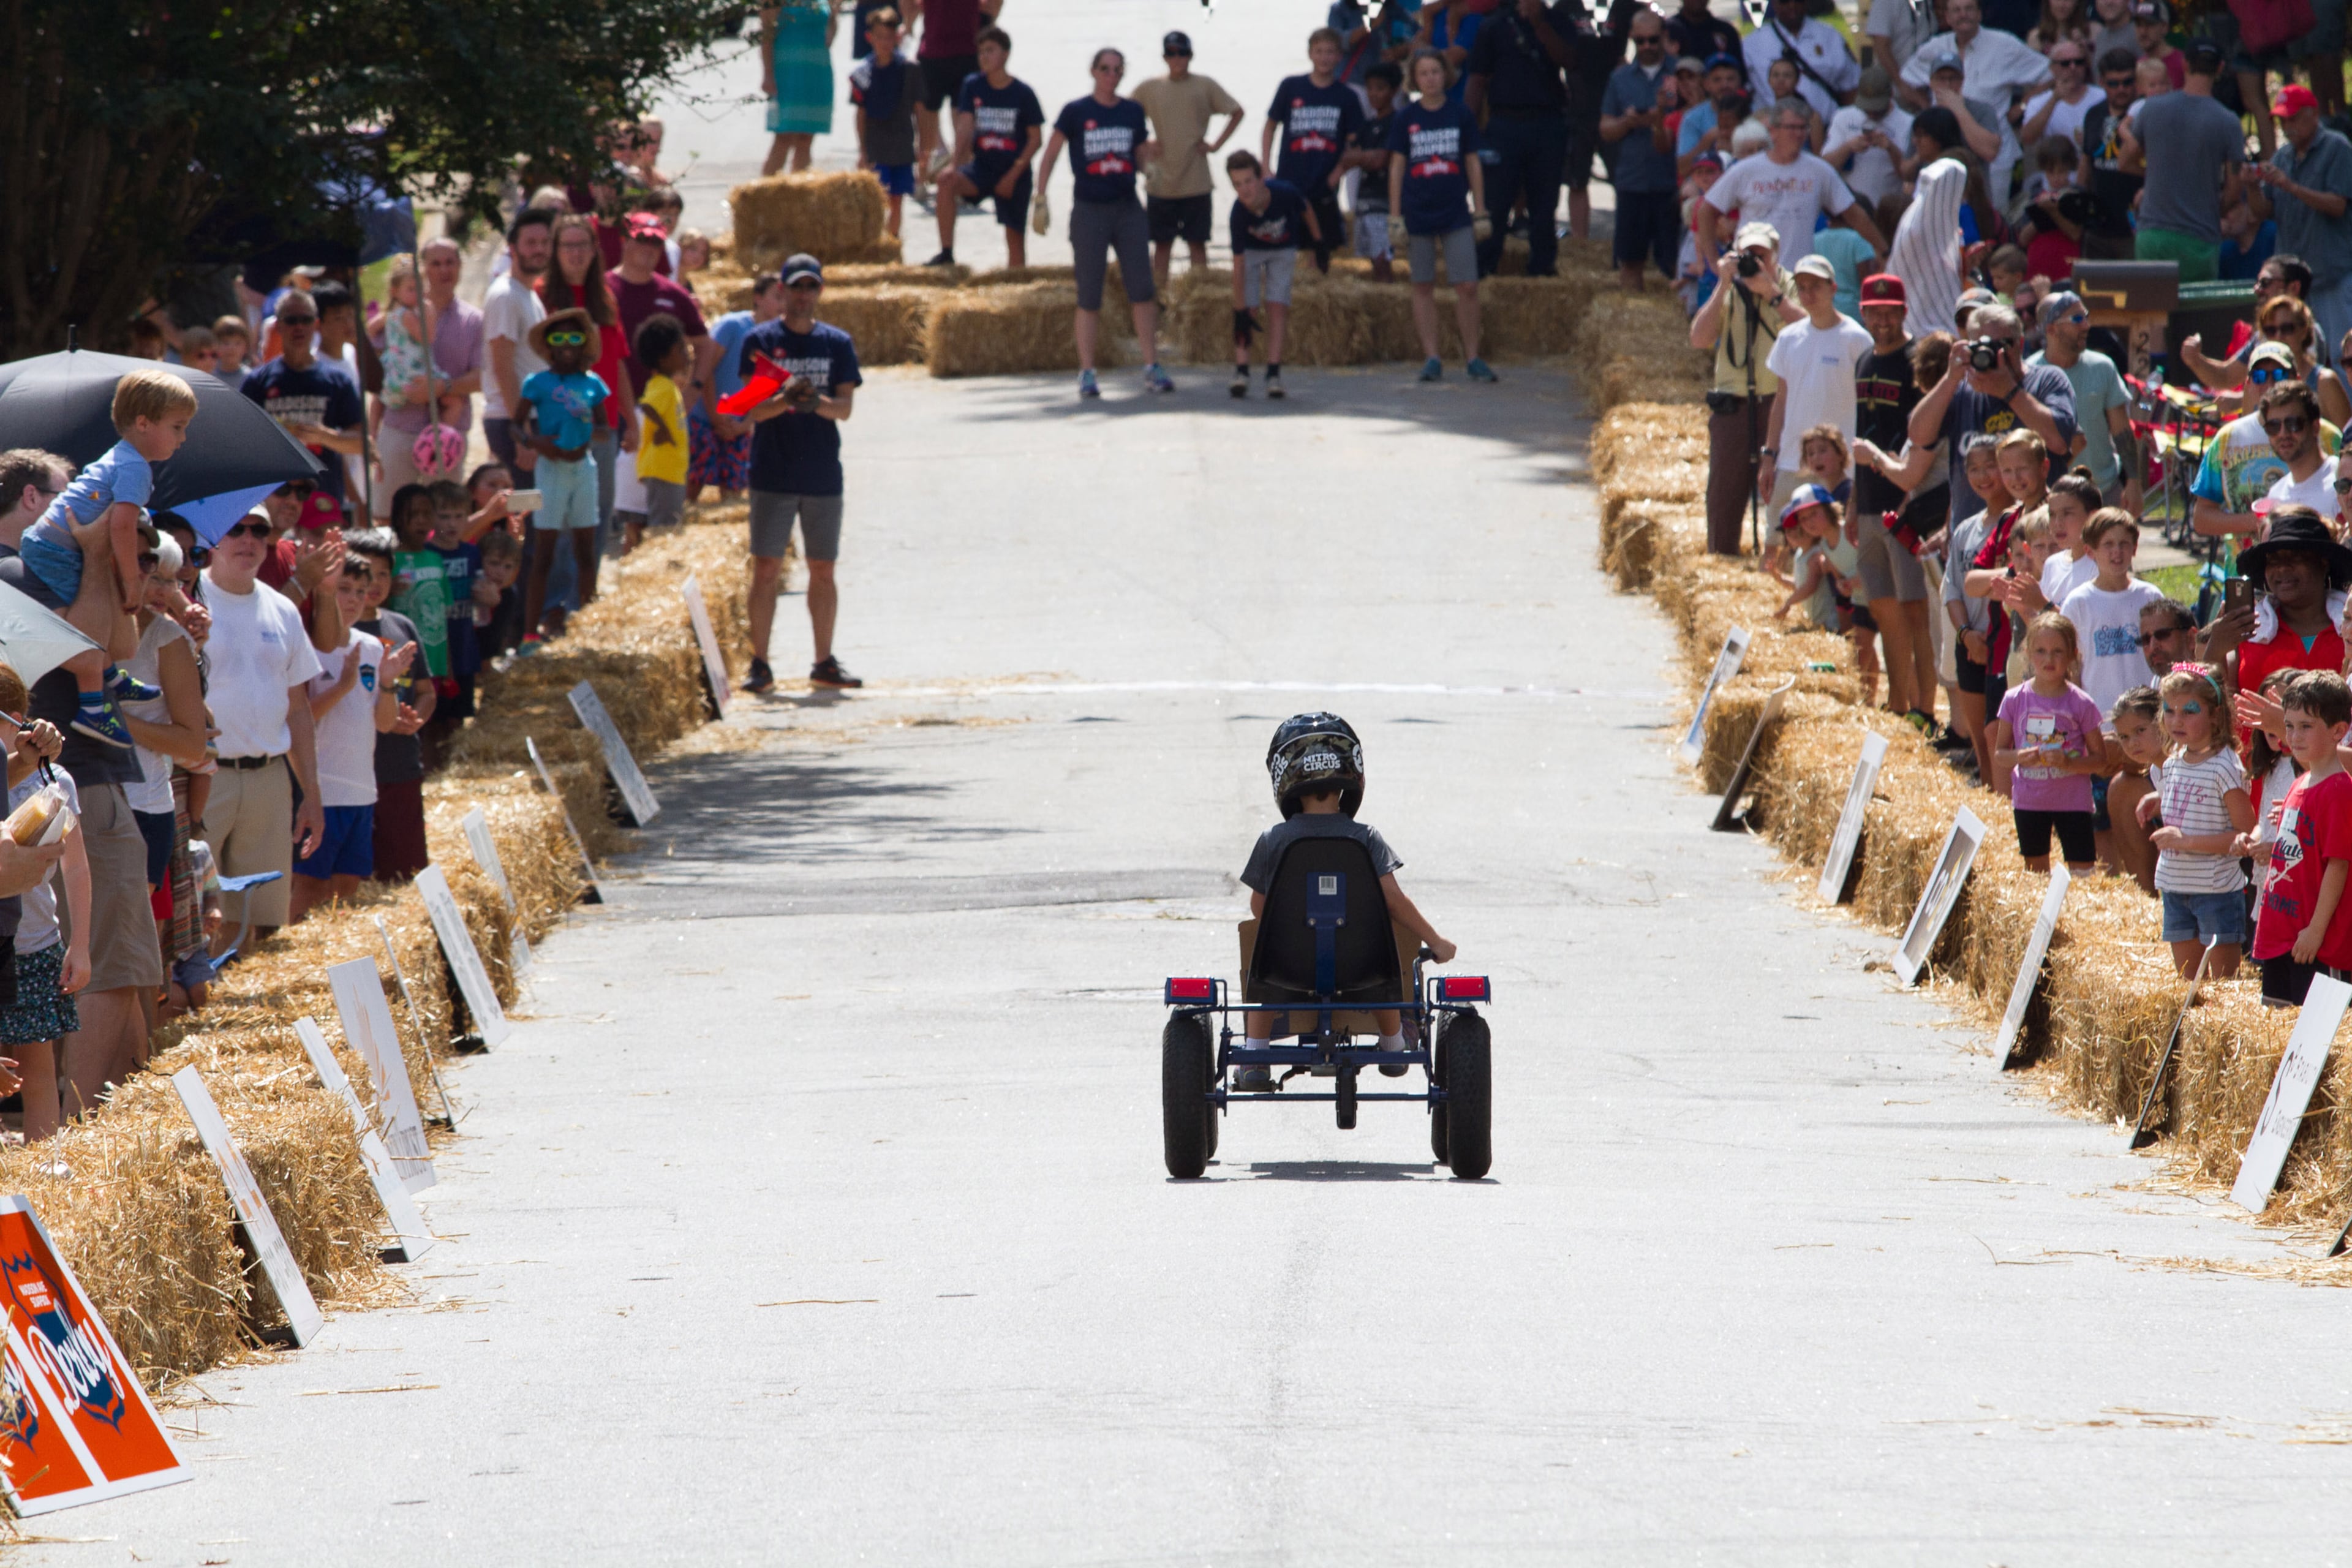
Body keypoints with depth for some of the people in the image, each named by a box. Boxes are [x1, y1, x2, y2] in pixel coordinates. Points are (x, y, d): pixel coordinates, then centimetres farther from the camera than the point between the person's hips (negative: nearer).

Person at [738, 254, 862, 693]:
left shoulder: (838, 344, 7)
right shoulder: (761, 341, 0)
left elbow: (846, 406, 0)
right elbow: (752, 410, -6)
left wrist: (817, 402, -21)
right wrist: (786, 400, -25)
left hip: (823, 475, 2)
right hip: (773, 475, -2)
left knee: (823, 570, 8)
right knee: (766, 569, -3)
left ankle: (824, 662, 16)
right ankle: (759, 663, 0)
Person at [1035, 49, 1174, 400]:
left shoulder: (1132, 111, 7)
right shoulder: (1076, 112, -2)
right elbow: (1050, 157, 1)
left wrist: (1150, 154, -8)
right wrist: (1041, 202, -5)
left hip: (1128, 210, 3)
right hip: (1090, 210, -3)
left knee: (1143, 291, -2)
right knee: (1090, 296, 0)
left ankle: (1152, 368, 4)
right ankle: (1086, 373, 6)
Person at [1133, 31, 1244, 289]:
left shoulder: (1205, 86, 0)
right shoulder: (1149, 89, 2)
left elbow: (1237, 113, 7)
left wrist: (1216, 144, -1)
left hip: (1196, 182, -1)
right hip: (1161, 183, 1)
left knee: (1197, 243, 3)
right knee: (1162, 243, 5)